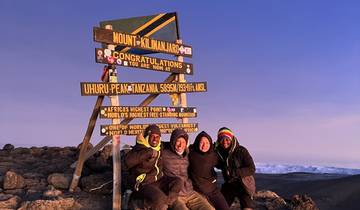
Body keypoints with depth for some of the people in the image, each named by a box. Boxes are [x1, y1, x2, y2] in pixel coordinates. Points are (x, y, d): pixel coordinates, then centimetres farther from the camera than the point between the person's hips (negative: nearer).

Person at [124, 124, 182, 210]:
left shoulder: (160, 148, 11)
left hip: (157, 181, 8)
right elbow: (128, 161, -30)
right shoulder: (139, 148, -10)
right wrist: (148, 152, -31)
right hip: (143, 183, -8)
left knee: (178, 182, -14)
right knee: (160, 197, -32)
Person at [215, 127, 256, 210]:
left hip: (243, 185, -5)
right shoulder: (219, 152, -2)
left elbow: (252, 169, -19)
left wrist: (236, 172, -32)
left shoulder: (241, 151, -16)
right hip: (229, 185, 5)